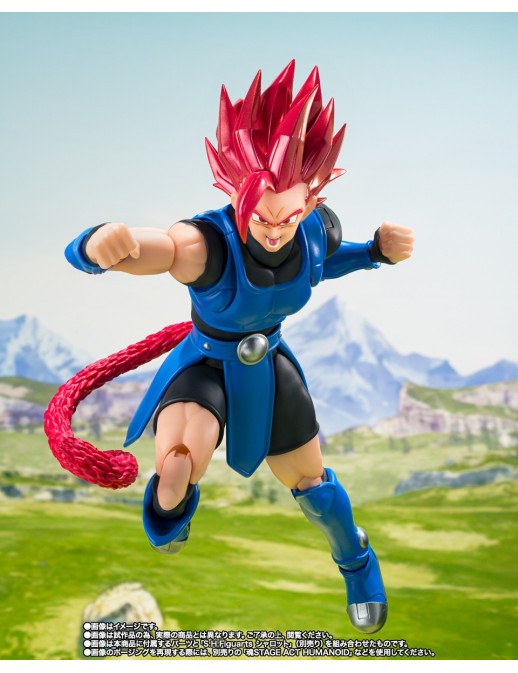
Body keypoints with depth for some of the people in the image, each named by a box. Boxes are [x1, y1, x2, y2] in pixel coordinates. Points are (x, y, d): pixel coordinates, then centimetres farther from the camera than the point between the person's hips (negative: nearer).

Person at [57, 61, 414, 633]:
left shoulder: (318, 227, -21)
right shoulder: (205, 242, -37)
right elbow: (83, 251, -49)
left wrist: (379, 249, -12)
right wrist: (104, 242, -74)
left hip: (269, 364, 4)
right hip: (204, 364, -3)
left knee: (308, 479, 17)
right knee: (177, 467, -32)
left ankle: (355, 557, 50)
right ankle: (174, 500, 8)